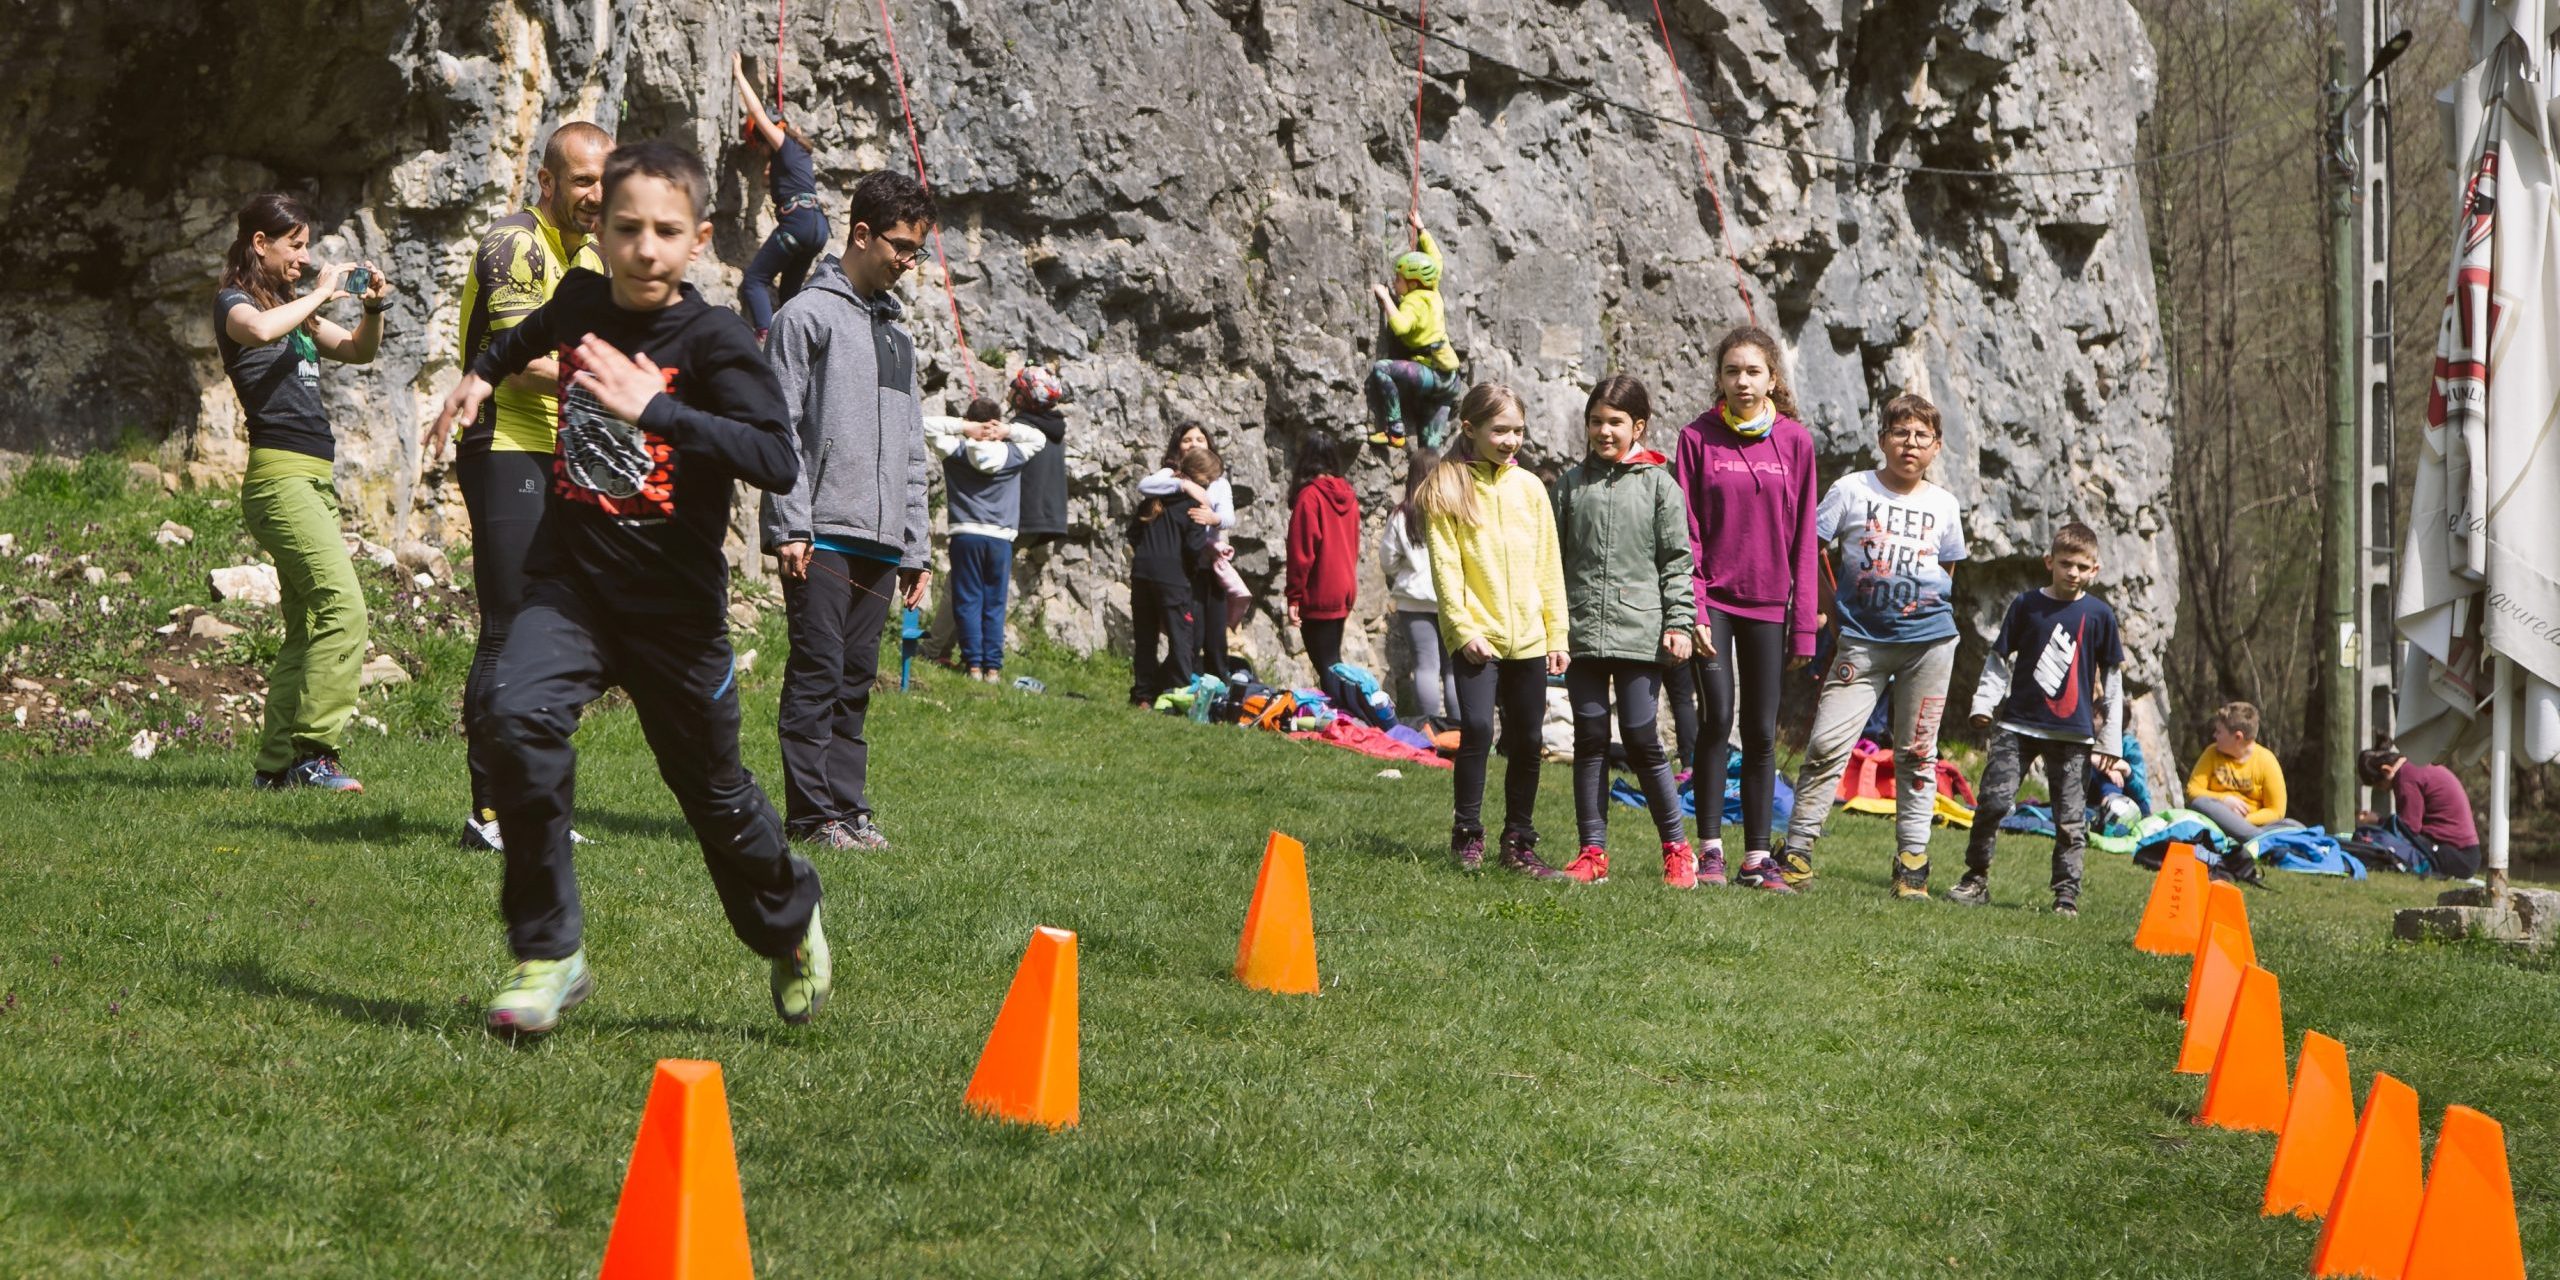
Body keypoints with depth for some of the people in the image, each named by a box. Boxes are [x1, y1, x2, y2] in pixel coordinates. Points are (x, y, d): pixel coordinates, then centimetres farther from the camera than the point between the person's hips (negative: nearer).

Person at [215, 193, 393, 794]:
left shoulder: (294, 307, 20)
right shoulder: (234, 303, -3)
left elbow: (357, 351, 25)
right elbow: (260, 331, -28)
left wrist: (374, 308, 6)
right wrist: (321, 293, -14)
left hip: (314, 480, 9)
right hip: (281, 477, -9)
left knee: (307, 627, 7)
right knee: (344, 608, -19)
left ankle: (277, 763, 9)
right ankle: (314, 753, -19)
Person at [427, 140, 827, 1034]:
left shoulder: (714, 341, -14)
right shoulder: (581, 301, 2)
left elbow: (777, 461, -30)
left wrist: (654, 407, -33)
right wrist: (484, 372, 21)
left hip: (674, 602, -3)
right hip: (571, 582, 3)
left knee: (712, 787, 11)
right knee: (521, 717, -24)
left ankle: (791, 925, 42)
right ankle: (548, 952, -14)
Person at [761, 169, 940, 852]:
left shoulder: (897, 333, 20)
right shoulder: (807, 316, -1)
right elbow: (781, 431, -8)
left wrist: (916, 549, 15)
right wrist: (790, 527, -15)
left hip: (882, 542, 7)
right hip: (823, 536, -7)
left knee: (857, 680, 8)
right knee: (817, 674, -6)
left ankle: (849, 808, 10)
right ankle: (812, 815, -4)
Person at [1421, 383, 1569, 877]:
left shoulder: (1529, 487, 8)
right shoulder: (1447, 489, -2)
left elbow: (1549, 566, 11)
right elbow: (1445, 566, -6)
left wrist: (1558, 634, 7)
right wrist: (1464, 628, -15)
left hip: (1529, 637, 4)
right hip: (1476, 636, -4)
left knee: (1526, 742, 7)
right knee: (1477, 728, -16)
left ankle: (1519, 841, 19)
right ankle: (1467, 834, -1)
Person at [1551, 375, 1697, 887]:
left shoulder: (1659, 484, 3)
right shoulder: (1571, 484, 11)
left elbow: (1677, 559, 2)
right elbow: (1555, 557, 13)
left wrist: (1678, 622, -5)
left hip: (1640, 632, -3)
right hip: (1582, 630, 3)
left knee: (1641, 738, -4)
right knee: (1589, 738, 5)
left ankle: (1676, 847, 9)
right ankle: (1593, 850, 11)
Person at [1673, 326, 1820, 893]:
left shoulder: (1795, 441, 3)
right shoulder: (1699, 437, -1)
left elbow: (1803, 537, 4)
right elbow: (1686, 531, -1)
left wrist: (1804, 623, 2)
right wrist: (1691, 609, -10)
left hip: (1769, 602, 2)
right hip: (1712, 595, -2)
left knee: (1762, 732, 5)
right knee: (1717, 716, -12)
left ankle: (1757, 857, 11)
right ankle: (1709, 847, -2)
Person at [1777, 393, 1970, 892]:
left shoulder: (1944, 505, 8)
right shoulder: (1852, 490, 0)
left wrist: (1940, 618, 13)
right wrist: (1830, 617, 2)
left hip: (1928, 639, 2)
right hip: (1862, 640, -2)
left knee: (1917, 751, 7)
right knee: (1827, 743, -8)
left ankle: (1912, 859, 14)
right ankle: (1796, 850, -2)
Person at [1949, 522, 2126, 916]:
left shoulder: (2099, 614, 3)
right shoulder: (2026, 604, 3)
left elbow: (2112, 679, 9)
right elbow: (1999, 657, 9)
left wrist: (2111, 739, 6)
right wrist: (1984, 703, -4)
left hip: (2072, 732, 0)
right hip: (2018, 724, 0)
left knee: (2070, 817, 1)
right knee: (1993, 799, -8)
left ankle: (2067, 893, 10)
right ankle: (1976, 877, 5)